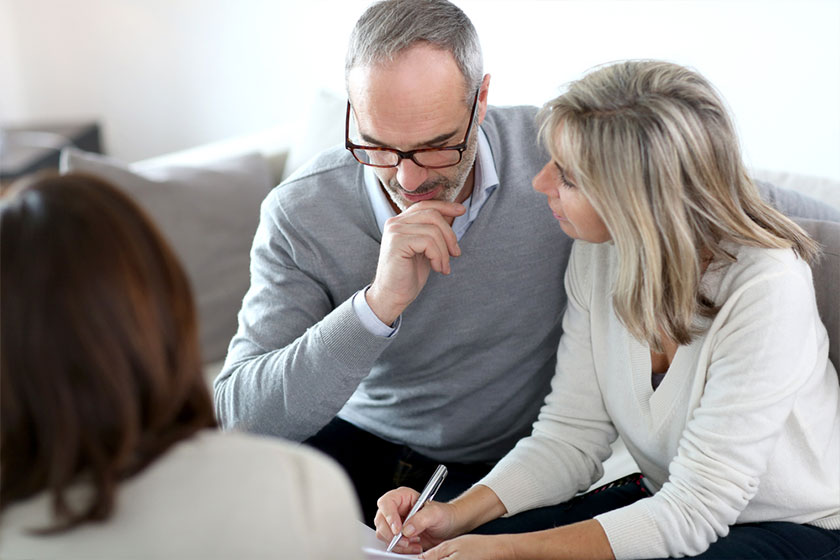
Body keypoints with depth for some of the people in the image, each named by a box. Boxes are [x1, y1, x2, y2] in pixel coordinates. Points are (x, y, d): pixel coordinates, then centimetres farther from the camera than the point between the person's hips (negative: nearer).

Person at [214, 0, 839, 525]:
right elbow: (240, 415, -24)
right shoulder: (300, 216, -16)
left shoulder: (554, 154, -16)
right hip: (361, 447, 1)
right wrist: (378, 304, -35)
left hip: (506, 466, -1)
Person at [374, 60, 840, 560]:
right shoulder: (597, 256, -9)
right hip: (669, 504, 5)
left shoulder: (765, 287, -29)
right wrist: (460, 513, -20)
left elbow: (695, 509, -26)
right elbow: (571, 434, -4)